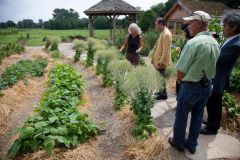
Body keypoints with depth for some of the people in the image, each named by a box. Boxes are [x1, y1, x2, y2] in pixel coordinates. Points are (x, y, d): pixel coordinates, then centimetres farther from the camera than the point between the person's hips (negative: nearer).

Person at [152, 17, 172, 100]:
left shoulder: (166, 34, -19)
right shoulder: (163, 32, 12)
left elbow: (166, 50, -23)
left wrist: (161, 61, -22)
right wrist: (154, 59, 19)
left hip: (161, 61, -9)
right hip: (159, 60, 9)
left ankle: (163, 94, 11)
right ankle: (162, 91, 30)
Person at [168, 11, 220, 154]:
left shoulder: (193, 42, -22)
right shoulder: (215, 43, 0)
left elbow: (181, 71, -19)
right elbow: (211, 67, 8)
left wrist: (181, 81, 0)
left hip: (191, 86, -7)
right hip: (207, 85, 7)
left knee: (181, 116, 13)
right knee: (198, 116, 18)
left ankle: (178, 142, 31)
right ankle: (192, 145, 34)